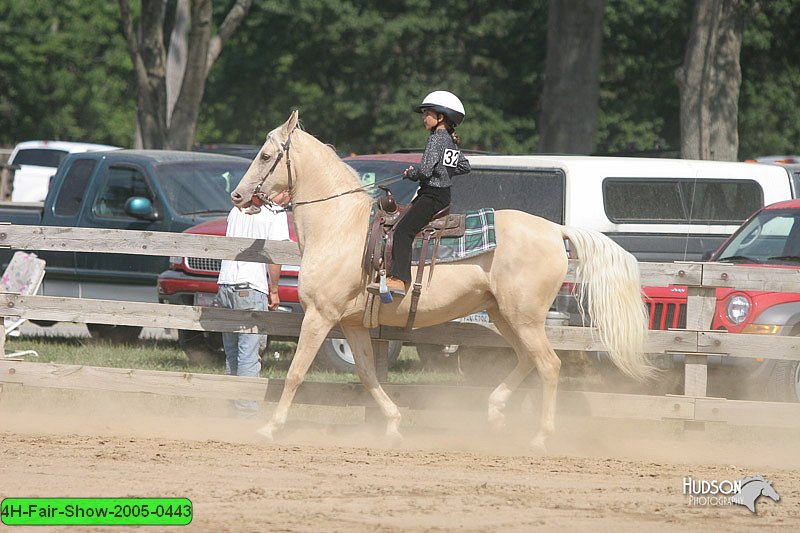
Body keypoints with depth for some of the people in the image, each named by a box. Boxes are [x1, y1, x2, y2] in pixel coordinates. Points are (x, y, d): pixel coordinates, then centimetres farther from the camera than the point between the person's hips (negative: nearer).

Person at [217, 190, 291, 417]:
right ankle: (247, 409, -7)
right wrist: (274, 290, -3)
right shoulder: (275, 214, -4)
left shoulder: (237, 210, 16)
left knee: (231, 354, 14)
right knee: (249, 356, -5)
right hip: (252, 289, -6)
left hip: (225, 285, 6)